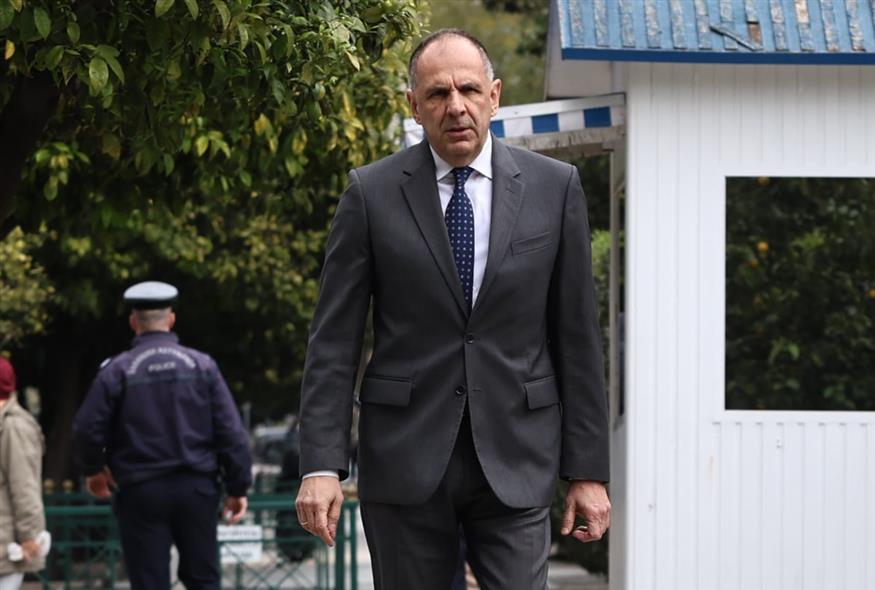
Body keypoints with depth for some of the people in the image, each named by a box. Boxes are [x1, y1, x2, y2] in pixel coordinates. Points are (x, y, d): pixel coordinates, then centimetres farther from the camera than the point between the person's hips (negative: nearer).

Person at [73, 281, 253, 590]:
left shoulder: (117, 370, -4)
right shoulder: (201, 365, 1)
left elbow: (87, 429, -4)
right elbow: (231, 431, -1)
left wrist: (93, 469, 16)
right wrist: (238, 487, 7)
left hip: (140, 493, -2)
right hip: (196, 488, 2)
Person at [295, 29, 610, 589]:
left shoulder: (554, 187, 3)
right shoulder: (372, 192, 1)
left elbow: (577, 337, 5)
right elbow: (334, 342, 0)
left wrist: (589, 470, 2)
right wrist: (321, 464, -9)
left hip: (515, 459, 0)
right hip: (406, 456, 0)